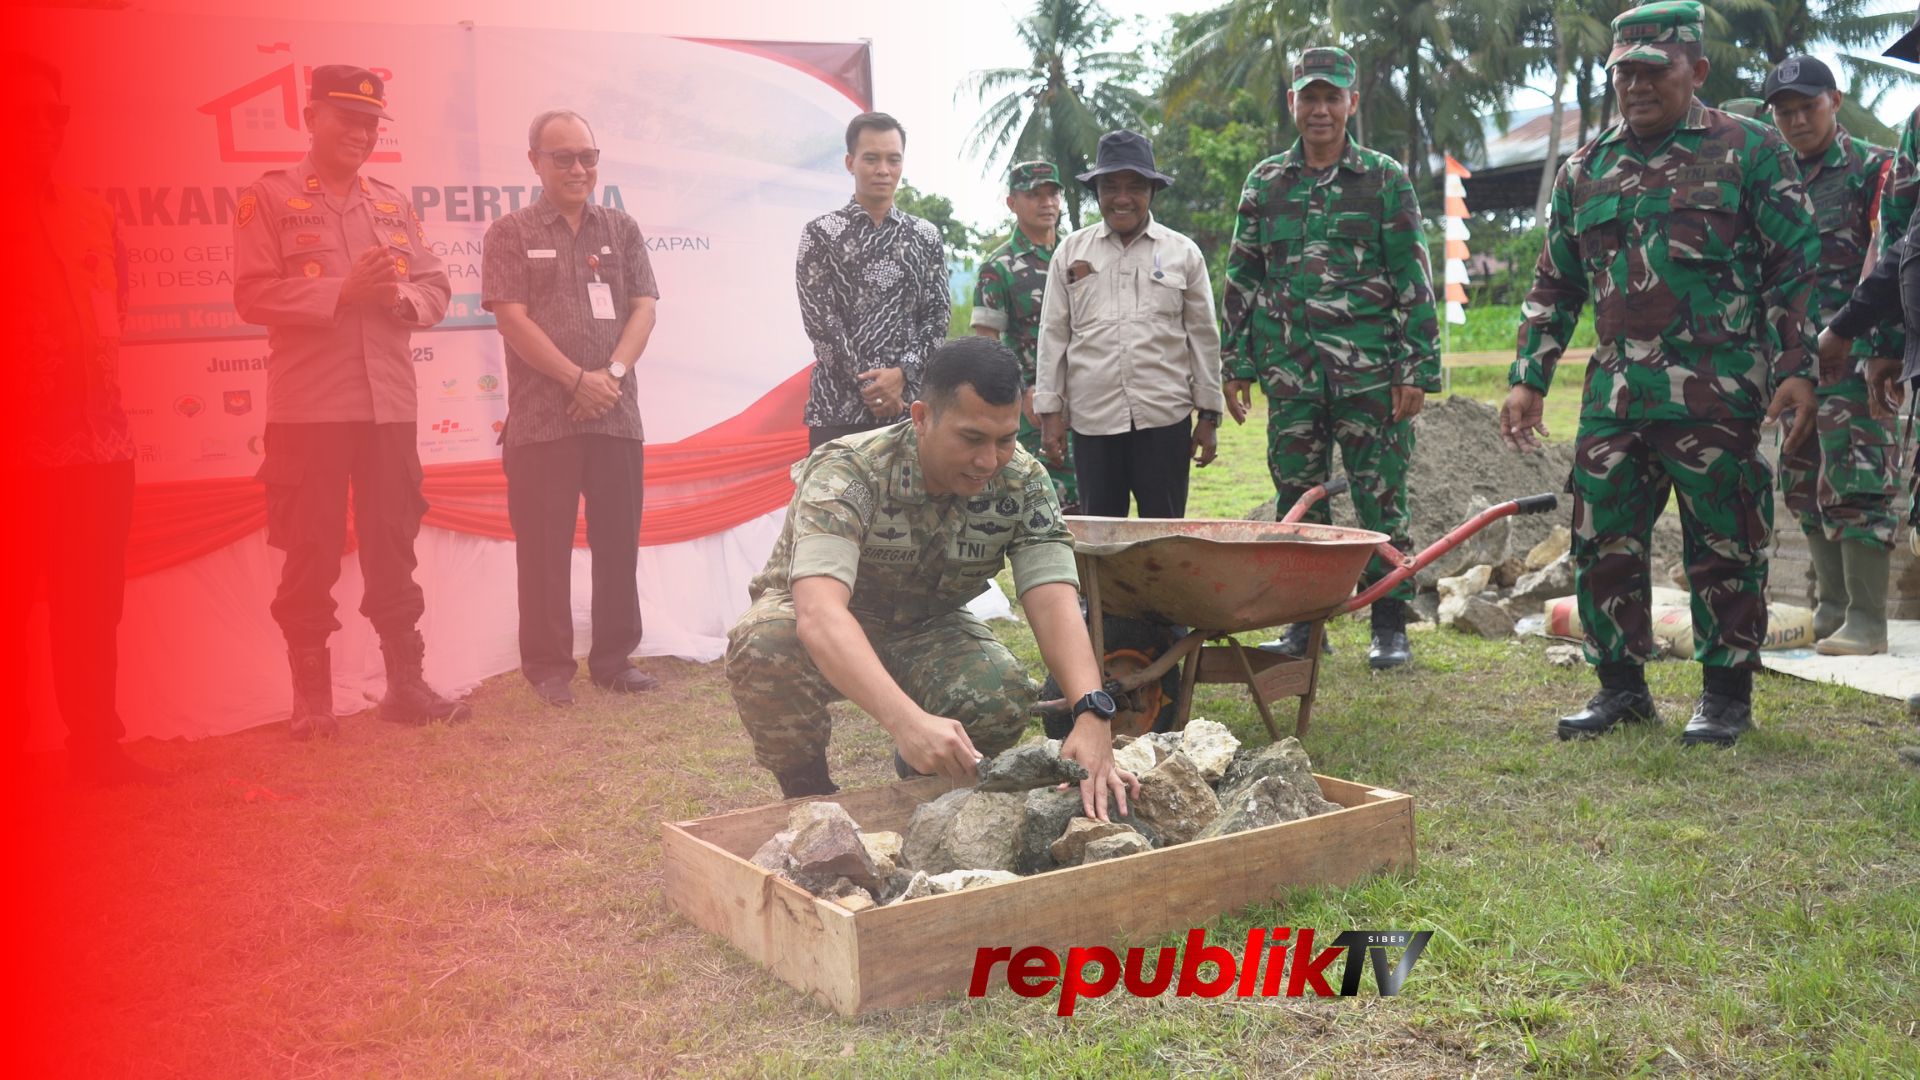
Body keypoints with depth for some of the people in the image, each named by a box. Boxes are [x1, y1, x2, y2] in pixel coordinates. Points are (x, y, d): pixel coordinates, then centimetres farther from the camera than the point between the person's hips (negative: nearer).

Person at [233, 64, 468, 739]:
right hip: (308, 406, -4)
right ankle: (312, 696, 11)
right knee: (312, 555, 1)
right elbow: (253, 295, -9)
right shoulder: (269, 198, 1)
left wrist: (401, 296, -12)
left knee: (393, 549, 8)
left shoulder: (395, 204, 15)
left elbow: (437, 289, 10)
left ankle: (405, 682, 16)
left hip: (390, 404, 4)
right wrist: (342, 292, -19)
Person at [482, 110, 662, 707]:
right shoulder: (511, 234, 3)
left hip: (616, 415, 3)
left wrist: (612, 373, -10)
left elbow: (643, 308, 5)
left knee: (618, 543, 8)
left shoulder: (621, 229, 13)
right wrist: (578, 379, -13)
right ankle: (548, 666, 11)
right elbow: (512, 319, -6)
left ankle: (614, 659, 19)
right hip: (541, 420, -3)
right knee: (544, 549, 1)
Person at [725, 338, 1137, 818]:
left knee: (1005, 700, -29)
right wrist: (907, 720, -63)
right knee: (763, 645, -37)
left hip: (926, 630, 3)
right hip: (826, 635, -3)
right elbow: (819, 614, -48)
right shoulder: (847, 472, -33)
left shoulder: (1022, 483, -19)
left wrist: (1092, 714, -49)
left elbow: (1054, 602, -29)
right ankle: (807, 793, -8)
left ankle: (917, 774, 7)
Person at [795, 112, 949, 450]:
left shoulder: (925, 236, 10)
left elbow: (939, 314, 4)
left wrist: (902, 373, -12)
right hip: (839, 406, -3)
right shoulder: (820, 233, 0)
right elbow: (820, 320, -6)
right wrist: (868, 385, -13)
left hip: (908, 403, 3)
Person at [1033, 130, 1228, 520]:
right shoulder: (1071, 251, 8)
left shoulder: (1184, 253, 6)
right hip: (1092, 420, 1)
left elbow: (1203, 337, 7)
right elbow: (1053, 336, 8)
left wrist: (1209, 416, 5)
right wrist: (1049, 413, 4)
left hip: (1165, 419, -1)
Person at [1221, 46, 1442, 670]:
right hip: (1290, 377, 3)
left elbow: (1414, 282, 0)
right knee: (1297, 501, 7)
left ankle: (1389, 625, 11)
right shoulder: (1265, 182, 11)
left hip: (1370, 375, -3)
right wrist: (1237, 365, 9)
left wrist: (1417, 371, -6)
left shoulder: (1385, 179, 3)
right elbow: (1242, 279, 14)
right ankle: (1305, 622, 18)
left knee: (1381, 500, 1)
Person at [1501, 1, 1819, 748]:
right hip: (1614, 396, 4)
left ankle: (1727, 693, 16)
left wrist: (1797, 369, -8)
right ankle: (1620, 686, 19)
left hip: (1717, 396, -4)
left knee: (1724, 546, 2)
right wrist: (1529, 377, 11)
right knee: (1602, 543, 5)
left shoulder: (1751, 152, 2)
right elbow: (1553, 287, 18)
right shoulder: (1584, 170, 14)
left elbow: (1796, 271, 0)